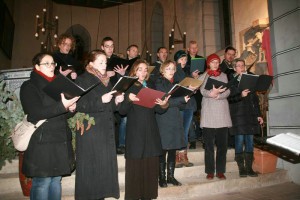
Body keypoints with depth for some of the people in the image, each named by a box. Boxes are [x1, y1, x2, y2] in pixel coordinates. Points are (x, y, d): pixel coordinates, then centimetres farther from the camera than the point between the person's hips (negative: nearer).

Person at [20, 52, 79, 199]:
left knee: (56, 179, 13)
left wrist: (70, 109, -2)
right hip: (41, 143, -6)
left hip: (60, 142, 6)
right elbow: (36, 113, -16)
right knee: (42, 182, -1)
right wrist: (62, 106, -25)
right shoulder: (29, 87, -3)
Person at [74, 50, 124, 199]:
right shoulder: (82, 80, -4)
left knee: (105, 166, 9)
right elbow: (80, 106, -15)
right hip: (90, 131, -6)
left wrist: (116, 101, -1)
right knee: (91, 168, 0)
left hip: (106, 130, 6)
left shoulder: (107, 80, 16)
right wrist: (100, 101, -24)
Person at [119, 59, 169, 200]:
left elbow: (158, 110, 9)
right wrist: (129, 99, -26)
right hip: (135, 132, -4)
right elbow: (122, 111, -8)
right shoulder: (129, 87, 1)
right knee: (135, 167, 0)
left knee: (150, 166, 8)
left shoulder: (151, 87, 14)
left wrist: (164, 105, -12)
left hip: (151, 132, 4)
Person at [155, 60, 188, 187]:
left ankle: (171, 176, 21)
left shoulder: (175, 84, 17)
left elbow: (181, 105, 14)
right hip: (163, 121, -6)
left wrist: (185, 99, -6)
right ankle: (162, 178, 12)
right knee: (163, 150, -1)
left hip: (175, 120, 6)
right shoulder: (159, 83, -2)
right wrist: (182, 99, -15)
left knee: (173, 150, 9)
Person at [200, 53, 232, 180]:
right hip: (208, 113, -3)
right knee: (209, 144, -1)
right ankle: (210, 171, 7)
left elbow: (228, 91, 5)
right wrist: (211, 93, -26)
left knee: (222, 144, 2)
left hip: (222, 113, 3)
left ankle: (220, 171, 12)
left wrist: (218, 95, -15)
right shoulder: (204, 76, 9)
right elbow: (202, 90, -6)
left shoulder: (223, 75, 18)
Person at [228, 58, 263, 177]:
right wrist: (241, 95, -22)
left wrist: (258, 114, 13)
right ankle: (241, 168, 7)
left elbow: (255, 99, 16)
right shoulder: (231, 81, 2)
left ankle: (249, 168, 13)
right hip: (238, 115, -5)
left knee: (250, 141, 5)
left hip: (250, 114, 5)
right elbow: (229, 98, -8)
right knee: (240, 141, -3)